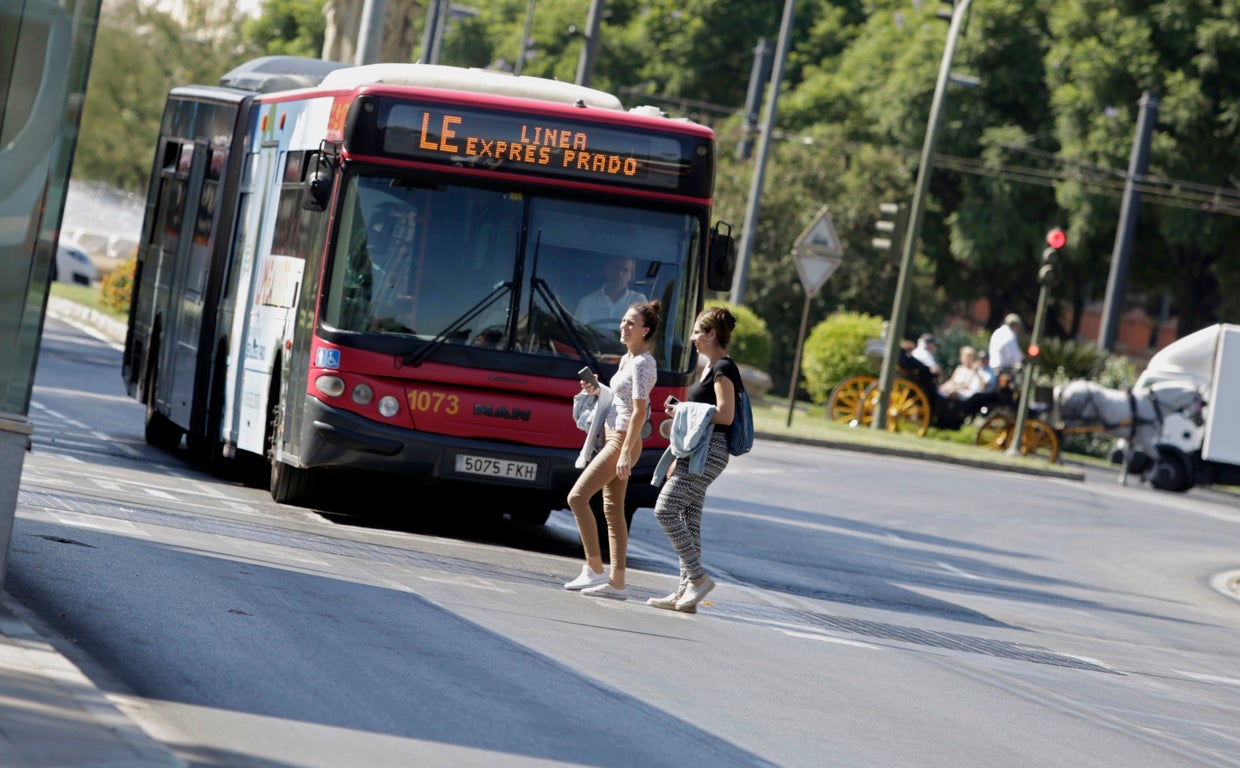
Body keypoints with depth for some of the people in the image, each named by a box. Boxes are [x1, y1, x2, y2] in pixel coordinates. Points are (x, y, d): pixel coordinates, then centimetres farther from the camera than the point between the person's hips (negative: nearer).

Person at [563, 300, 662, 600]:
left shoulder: (642, 364, -14)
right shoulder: (626, 359, 15)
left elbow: (639, 411, -20)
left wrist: (625, 452, -24)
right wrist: (598, 392, 9)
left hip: (623, 439, -10)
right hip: (613, 438, 10)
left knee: (577, 497, -13)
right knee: (613, 510, 7)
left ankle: (594, 569, -11)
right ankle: (616, 582, 7)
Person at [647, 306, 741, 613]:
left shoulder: (724, 368, -11)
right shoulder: (710, 368, 19)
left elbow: (725, 415, -19)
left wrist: (685, 410, -13)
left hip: (709, 452, -10)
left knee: (665, 509, -15)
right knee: (689, 517, 7)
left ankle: (698, 577, -12)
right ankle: (686, 593, 7)